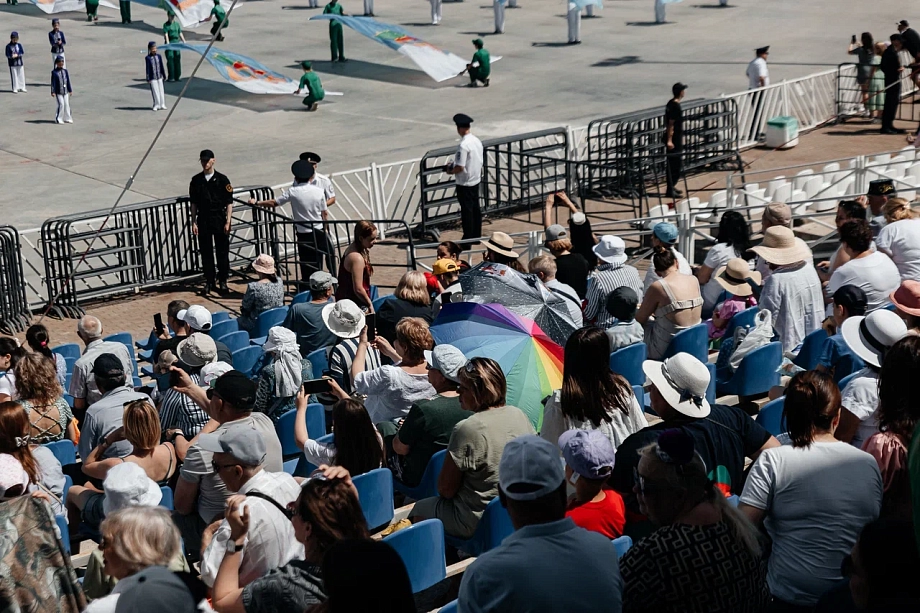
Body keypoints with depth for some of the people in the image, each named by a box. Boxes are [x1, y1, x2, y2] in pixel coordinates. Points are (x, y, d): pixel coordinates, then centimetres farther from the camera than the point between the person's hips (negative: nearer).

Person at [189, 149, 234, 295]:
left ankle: (222, 281, 14)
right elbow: (193, 203, 9)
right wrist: (194, 222, 3)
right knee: (206, 252, 5)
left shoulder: (222, 179, -2)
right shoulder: (196, 180, 5)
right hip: (203, 221, 2)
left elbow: (229, 202, -1)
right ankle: (209, 281, 15)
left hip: (220, 219, -2)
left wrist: (228, 221, -8)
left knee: (222, 251, 2)